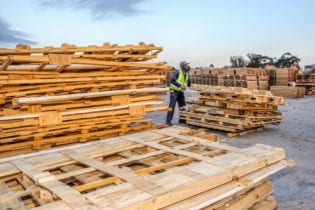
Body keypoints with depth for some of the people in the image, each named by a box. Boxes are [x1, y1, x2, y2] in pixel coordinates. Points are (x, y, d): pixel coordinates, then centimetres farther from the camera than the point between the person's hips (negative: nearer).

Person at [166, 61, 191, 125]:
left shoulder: (186, 74, 7)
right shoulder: (177, 72, -16)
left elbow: (188, 83, 18)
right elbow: (172, 80, -28)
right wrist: (180, 85, -33)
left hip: (181, 92, 8)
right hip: (174, 91, -8)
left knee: (182, 105, 8)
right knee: (172, 105, -11)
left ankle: (182, 119, 19)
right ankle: (168, 120, -8)